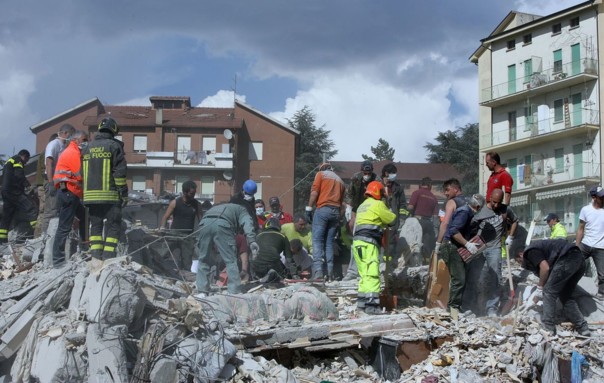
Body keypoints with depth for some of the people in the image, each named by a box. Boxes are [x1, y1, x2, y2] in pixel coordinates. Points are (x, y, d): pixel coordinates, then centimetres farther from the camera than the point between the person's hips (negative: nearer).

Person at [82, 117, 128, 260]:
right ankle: (108, 254, -10)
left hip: (90, 194, 5)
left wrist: (85, 192, 21)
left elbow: (83, 173, 17)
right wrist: (124, 193, -6)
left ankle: (95, 254, 4)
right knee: (113, 224, -1)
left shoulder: (88, 148, 15)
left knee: (95, 224, 11)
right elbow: (120, 172, -8)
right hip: (110, 195, -5)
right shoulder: (114, 146, -3)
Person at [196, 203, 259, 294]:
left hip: (204, 223, 4)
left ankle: (202, 291, 15)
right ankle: (235, 292, 0)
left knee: (203, 260, 15)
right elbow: (247, 223, 5)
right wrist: (252, 241, -10)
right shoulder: (241, 210, 29)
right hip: (222, 224, -4)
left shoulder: (216, 207, 46)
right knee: (231, 260, 3)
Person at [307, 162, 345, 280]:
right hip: (336, 211, 5)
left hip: (323, 209, -4)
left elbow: (314, 192, -4)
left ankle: (318, 271, -18)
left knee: (317, 241, -5)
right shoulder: (339, 179, 23)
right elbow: (342, 200, 16)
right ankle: (330, 273, 0)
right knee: (330, 242, 8)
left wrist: (309, 208, -4)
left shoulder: (321, 174, 9)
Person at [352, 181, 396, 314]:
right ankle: (372, 304, -22)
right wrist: (393, 215, 24)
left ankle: (362, 303, 15)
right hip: (368, 243, -9)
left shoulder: (363, 205, 26)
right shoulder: (378, 204, -2)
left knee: (364, 274, 14)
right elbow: (391, 219, 3)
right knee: (372, 274, -14)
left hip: (358, 242, 9)